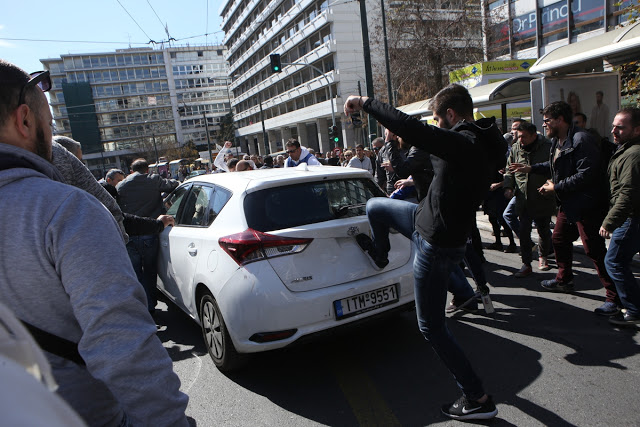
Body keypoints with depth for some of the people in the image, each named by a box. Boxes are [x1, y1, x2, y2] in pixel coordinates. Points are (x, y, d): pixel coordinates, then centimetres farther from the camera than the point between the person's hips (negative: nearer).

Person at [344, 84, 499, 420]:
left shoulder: (464, 144, -28)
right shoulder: (478, 141, 2)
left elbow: (407, 126, -36)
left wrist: (365, 102, -24)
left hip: (436, 243, -9)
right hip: (427, 218, 9)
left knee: (431, 326, 4)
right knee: (374, 206, 22)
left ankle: (478, 399, 18)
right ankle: (379, 255, 53)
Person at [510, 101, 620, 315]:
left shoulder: (581, 139, -20)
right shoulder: (556, 141, 10)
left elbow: (586, 174, -27)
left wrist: (556, 187, -19)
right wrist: (530, 168, 21)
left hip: (586, 205, -10)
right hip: (567, 204, 10)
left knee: (594, 250, -6)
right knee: (559, 240, 20)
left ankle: (614, 297, 6)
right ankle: (564, 280, 39)